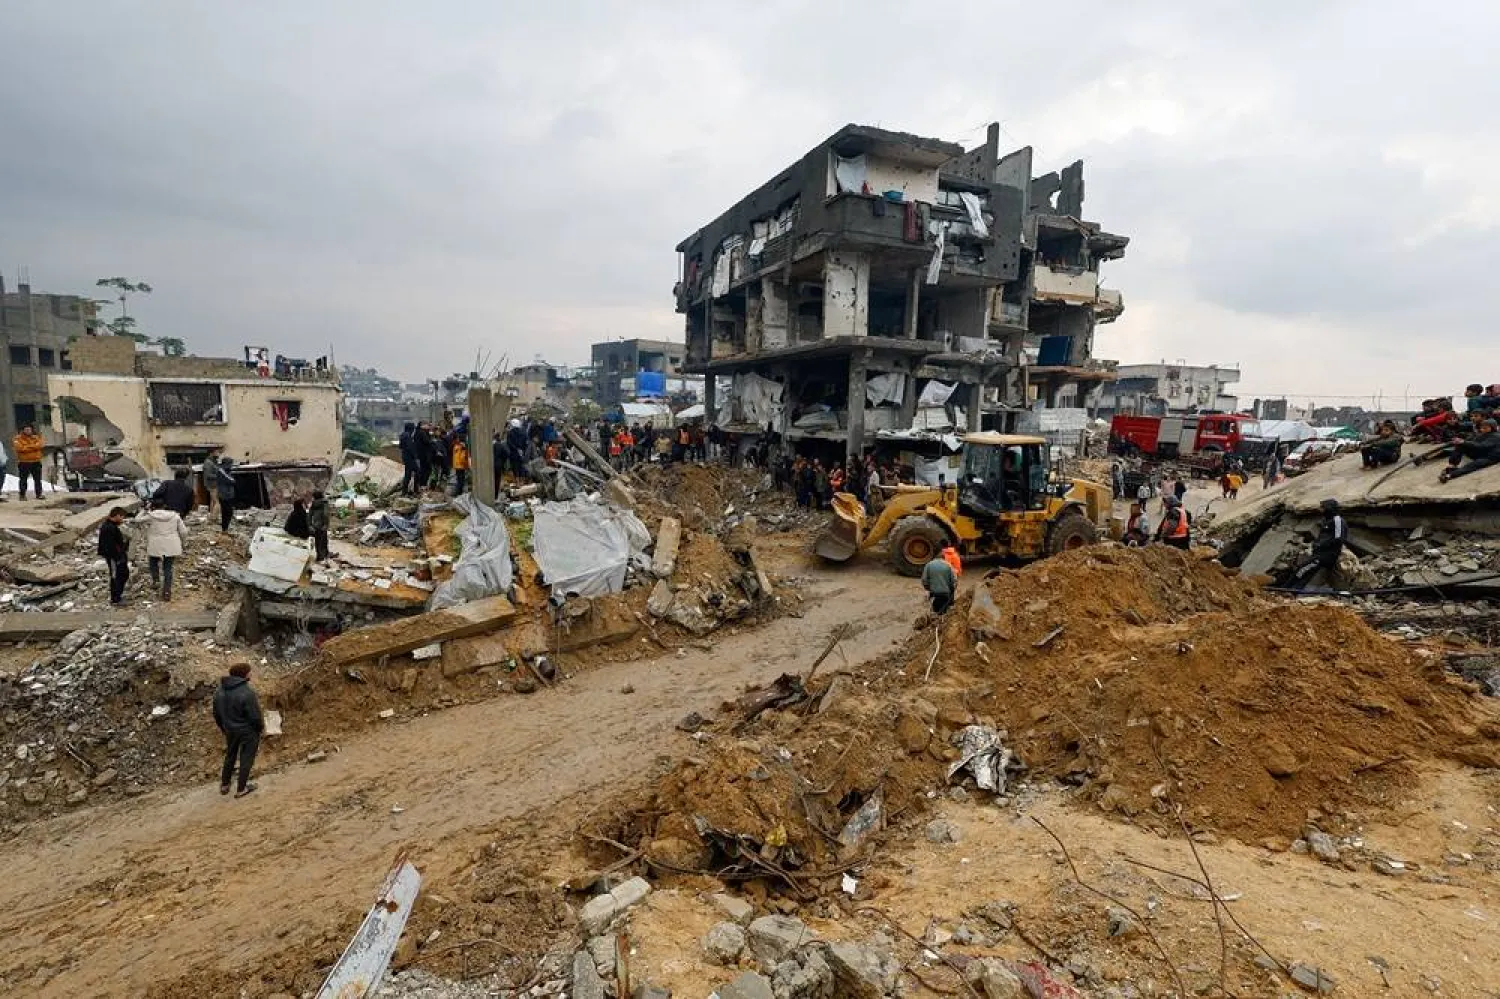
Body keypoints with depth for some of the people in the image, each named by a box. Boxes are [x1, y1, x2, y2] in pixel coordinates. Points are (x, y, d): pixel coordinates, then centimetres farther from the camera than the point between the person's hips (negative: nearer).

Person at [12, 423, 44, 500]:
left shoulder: (36, 437, 10)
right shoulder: (18, 438, 2)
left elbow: (38, 445, -8)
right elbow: (20, 448, -14)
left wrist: (26, 447, -13)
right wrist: (33, 447, -11)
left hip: (36, 462, 2)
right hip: (23, 462, -2)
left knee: (38, 479, 5)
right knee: (23, 480, 1)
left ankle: (39, 494, 10)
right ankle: (22, 495, 6)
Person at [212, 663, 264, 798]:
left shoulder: (220, 691, -6)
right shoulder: (247, 693, -29)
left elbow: (216, 714, 6)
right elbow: (255, 715, -22)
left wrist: (224, 728, 21)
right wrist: (261, 727, -2)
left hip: (230, 730, 6)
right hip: (248, 731, -6)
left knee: (230, 756, 25)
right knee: (246, 759, 11)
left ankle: (224, 785, 39)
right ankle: (241, 789, 21)